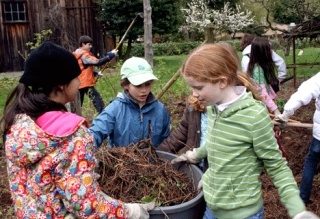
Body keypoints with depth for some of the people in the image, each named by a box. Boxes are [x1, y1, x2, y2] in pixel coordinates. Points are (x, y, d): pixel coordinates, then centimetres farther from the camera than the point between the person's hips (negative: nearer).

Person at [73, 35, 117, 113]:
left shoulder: (77, 54, 15)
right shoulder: (84, 55, -14)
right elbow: (97, 62, -24)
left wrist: (95, 73, 12)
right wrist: (110, 55, -22)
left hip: (79, 83, 10)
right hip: (86, 83, -10)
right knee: (98, 100, -8)